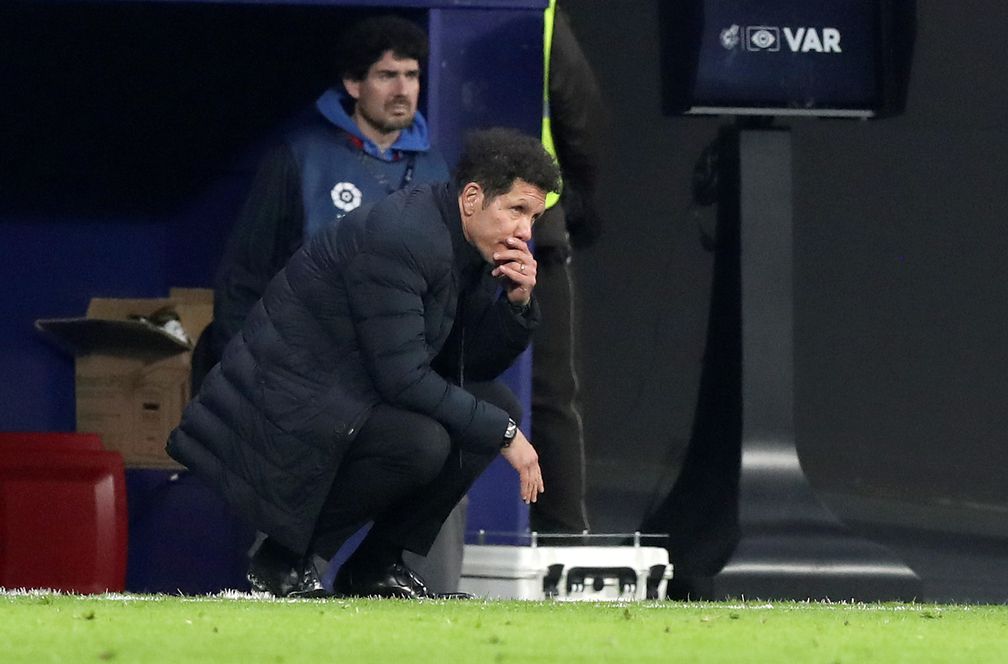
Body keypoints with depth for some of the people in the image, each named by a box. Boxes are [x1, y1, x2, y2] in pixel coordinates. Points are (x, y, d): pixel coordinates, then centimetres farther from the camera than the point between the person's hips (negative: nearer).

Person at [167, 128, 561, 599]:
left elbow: (473, 365, 11)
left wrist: (517, 303, -7)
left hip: (351, 393, 10)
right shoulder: (399, 238, -25)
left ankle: (376, 562, 6)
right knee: (421, 442, -31)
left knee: (499, 404, 4)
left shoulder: (470, 243, 6)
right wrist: (503, 434, -21)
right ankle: (287, 555, -12)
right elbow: (403, 378, -27)